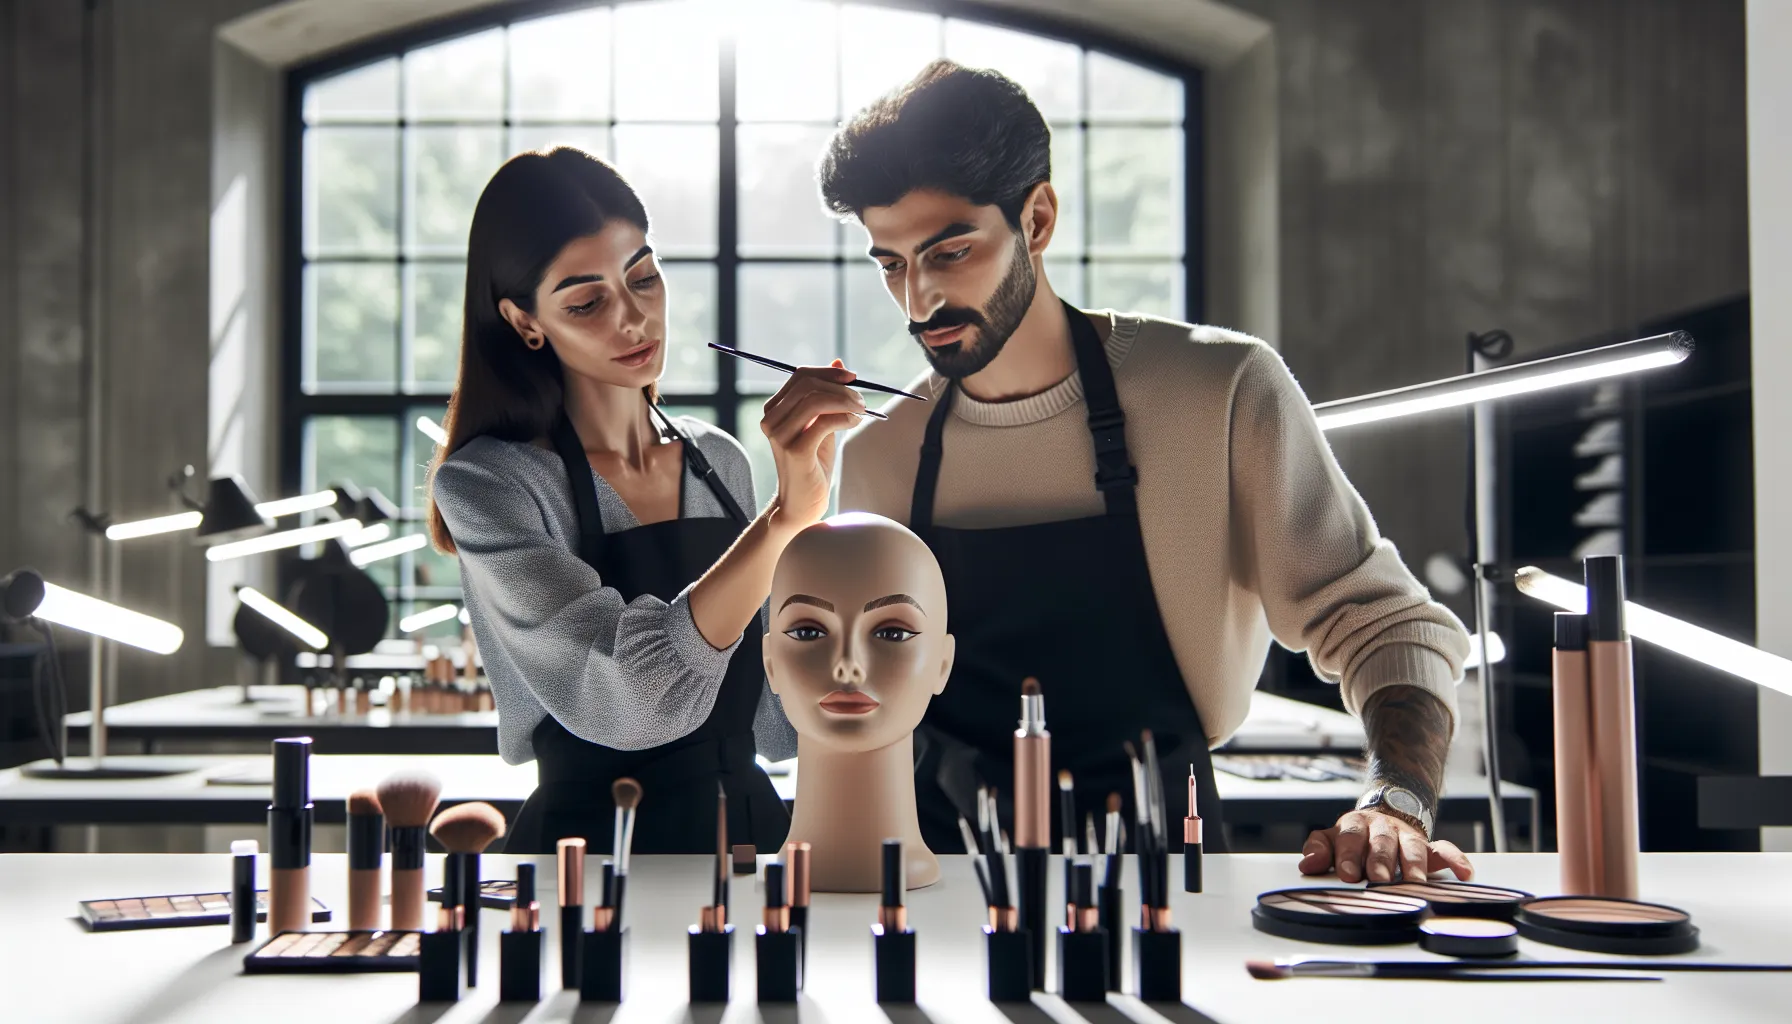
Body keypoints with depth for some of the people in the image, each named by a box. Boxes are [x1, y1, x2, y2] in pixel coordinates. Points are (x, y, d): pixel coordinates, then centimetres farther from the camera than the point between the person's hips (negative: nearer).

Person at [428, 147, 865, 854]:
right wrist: (785, 517, -31)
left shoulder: (720, 462, 5)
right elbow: (626, 696, -26)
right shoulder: (488, 483, -11)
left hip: (750, 820, 4)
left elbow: (770, 722, 7)